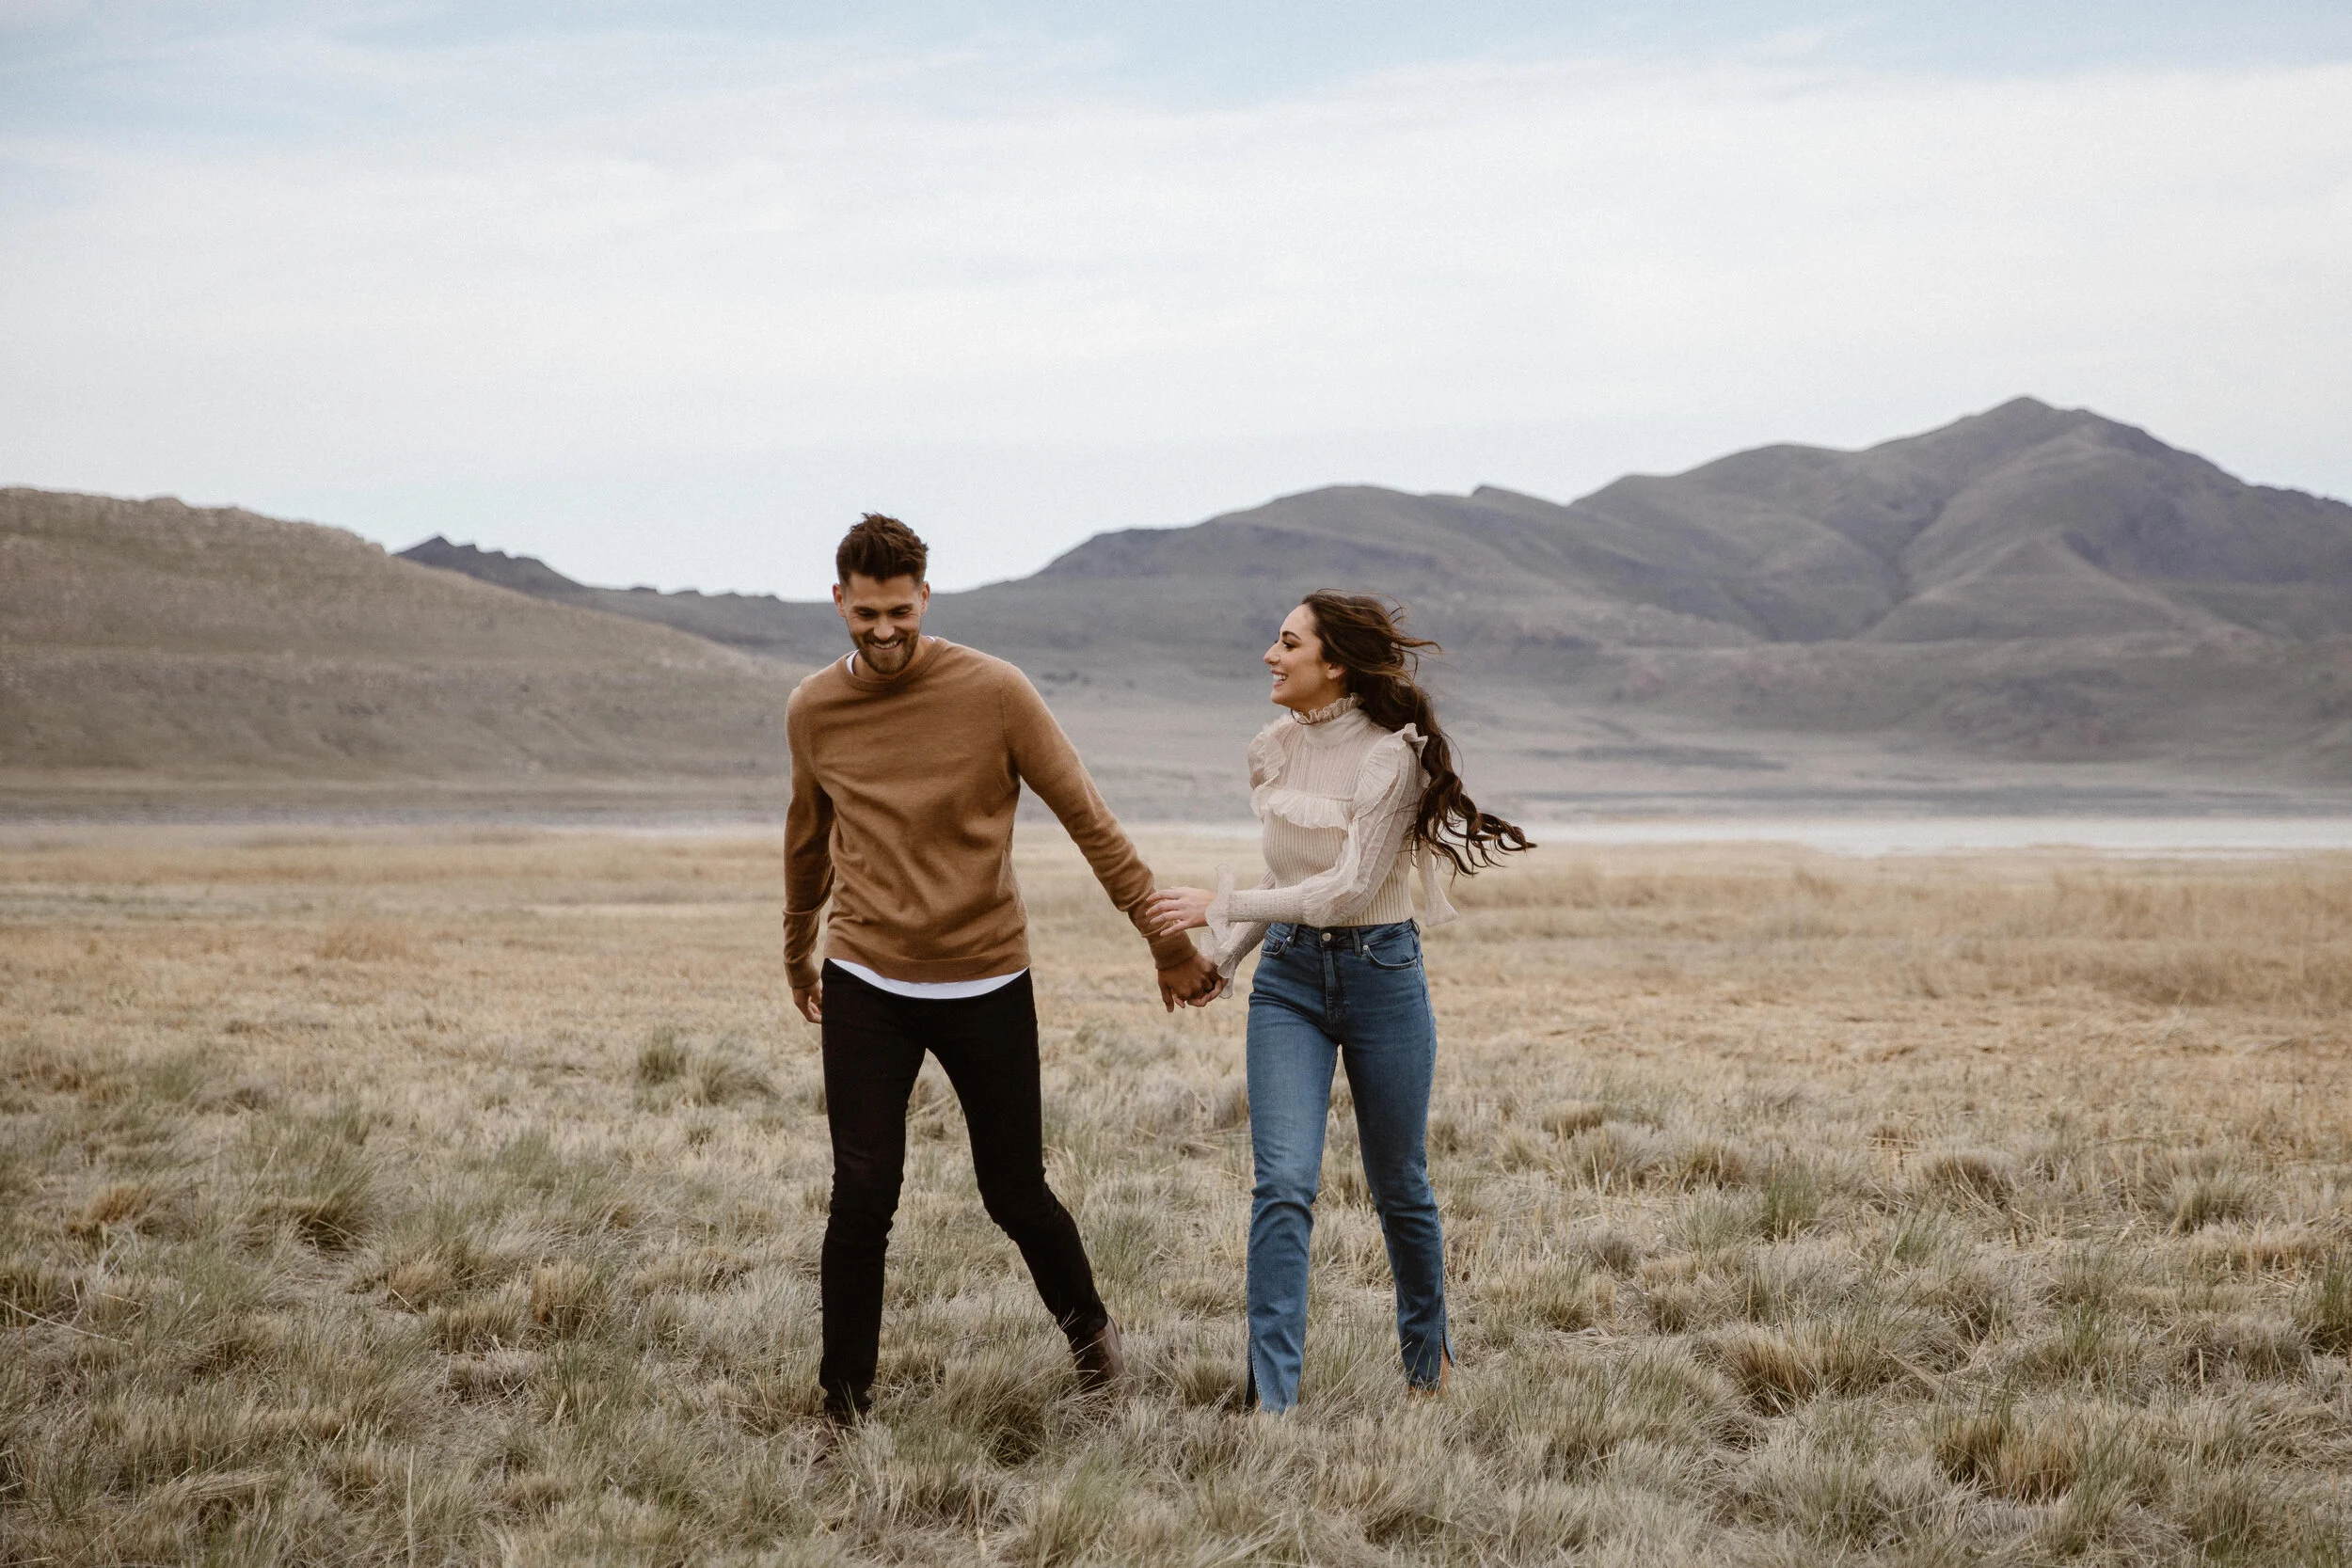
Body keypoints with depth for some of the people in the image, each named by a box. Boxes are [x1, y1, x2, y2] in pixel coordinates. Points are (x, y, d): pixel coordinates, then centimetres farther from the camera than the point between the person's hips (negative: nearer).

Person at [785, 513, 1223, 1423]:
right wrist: (797, 955, 32)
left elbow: (1087, 819, -4)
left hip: (987, 985, -1)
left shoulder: (994, 692, -9)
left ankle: (1088, 1328, 35)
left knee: (1017, 1195, 6)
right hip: (865, 987, 2)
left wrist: (1165, 938, -4)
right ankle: (844, 1406, 5)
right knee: (862, 1201, -7)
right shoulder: (812, 711, 1)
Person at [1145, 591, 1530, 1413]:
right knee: (1284, 1183, -12)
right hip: (1288, 980, 4)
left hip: (1380, 974, -4)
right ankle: (1272, 1398, -13)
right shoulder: (1272, 752, 5)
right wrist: (1220, 955, 13)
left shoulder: (1393, 753, -14)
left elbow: (1350, 888, -19)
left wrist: (1221, 903, -16)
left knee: (1398, 1188, 11)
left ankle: (1428, 1360, 35)